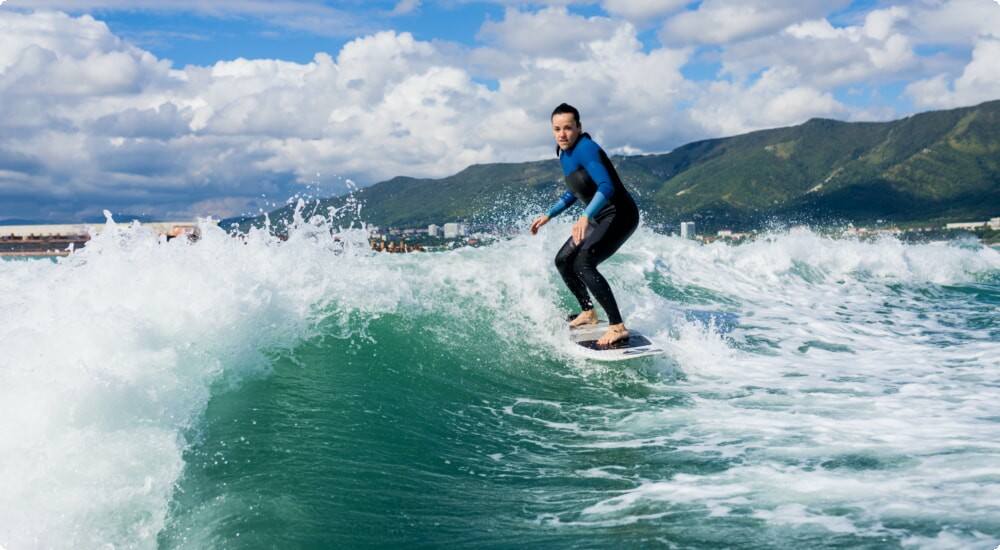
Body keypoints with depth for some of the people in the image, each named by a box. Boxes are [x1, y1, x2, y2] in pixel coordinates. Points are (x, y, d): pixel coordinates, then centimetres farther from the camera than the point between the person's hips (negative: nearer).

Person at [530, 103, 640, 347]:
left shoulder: (585, 148, -21)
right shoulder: (564, 153, 8)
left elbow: (607, 186, -34)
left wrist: (585, 216, -47)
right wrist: (549, 215, 23)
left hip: (619, 215, -10)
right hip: (599, 218, 10)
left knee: (583, 263, -25)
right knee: (563, 261, 15)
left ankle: (617, 326, -24)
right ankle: (588, 312, 30)